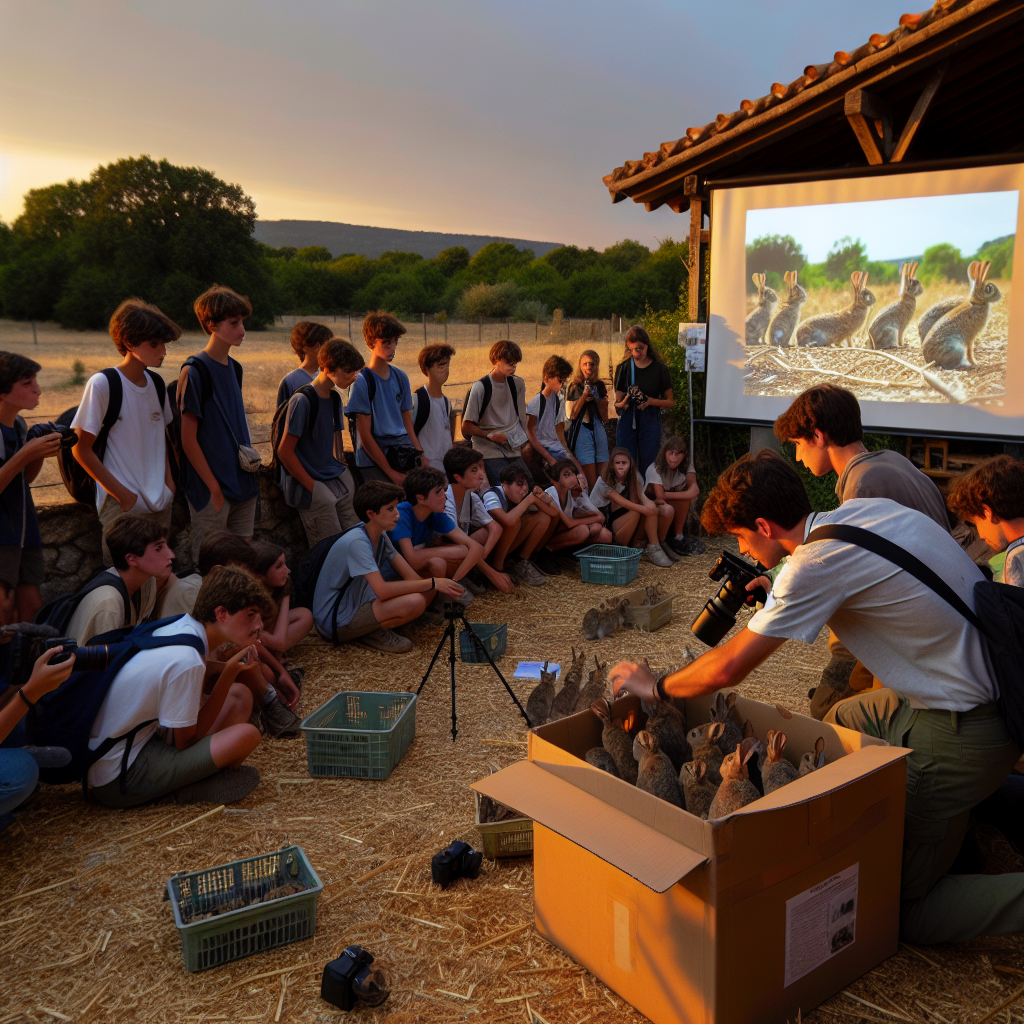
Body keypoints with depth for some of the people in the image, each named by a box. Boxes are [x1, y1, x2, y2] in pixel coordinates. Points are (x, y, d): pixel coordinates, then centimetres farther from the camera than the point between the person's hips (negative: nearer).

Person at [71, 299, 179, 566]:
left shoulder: (157, 383, 7)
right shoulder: (102, 384, -12)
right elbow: (81, 450, -11)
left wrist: (168, 480, 6)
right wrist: (123, 494, -13)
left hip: (160, 504, 6)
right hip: (123, 507, -6)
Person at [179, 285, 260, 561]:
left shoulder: (234, 368, 11)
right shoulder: (195, 371, -12)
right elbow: (188, 439, -14)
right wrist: (214, 489, -14)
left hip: (243, 485, 7)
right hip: (212, 490, -7)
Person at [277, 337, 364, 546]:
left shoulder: (335, 398, 11)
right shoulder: (303, 400, -14)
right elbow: (285, 452, -14)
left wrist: (343, 472, 12)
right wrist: (314, 488, -12)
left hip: (339, 482, 8)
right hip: (313, 485, -8)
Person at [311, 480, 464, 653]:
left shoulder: (380, 535, 4)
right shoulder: (356, 542, -25)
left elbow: (411, 576, 1)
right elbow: (382, 591, -33)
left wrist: (441, 585, -17)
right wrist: (432, 583, -27)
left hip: (359, 604, 9)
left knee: (428, 591, -1)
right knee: (414, 602, -29)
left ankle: (378, 627, 3)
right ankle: (374, 634, -5)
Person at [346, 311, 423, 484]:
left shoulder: (401, 377, 13)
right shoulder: (361, 381, -6)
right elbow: (365, 436, -8)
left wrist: (421, 456, 1)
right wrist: (392, 473, -9)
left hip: (404, 456, 5)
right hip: (374, 464, -5)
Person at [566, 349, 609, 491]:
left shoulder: (600, 386, 14)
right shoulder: (574, 387, 4)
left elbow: (605, 418, 12)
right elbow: (572, 415, -6)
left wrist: (598, 398, -3)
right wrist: (584, 395, -12)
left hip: (599, 431, 4)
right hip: (581, 431, -4)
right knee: (591, 482, -11)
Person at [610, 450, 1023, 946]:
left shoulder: (817, 561, -23)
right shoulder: (865, 509, 1)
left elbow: (728, 668, -17)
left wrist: (655, 686, 0)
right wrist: (781, 596, 12)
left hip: (966, 732, -8)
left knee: (908, 911, 1)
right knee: (839, 723, 25)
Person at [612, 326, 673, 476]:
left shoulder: (659, 369, 2)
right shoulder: (623, 368, 6)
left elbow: (670, 402, 6)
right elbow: (617, 402, 8)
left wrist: (650, 401, -12)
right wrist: (623, 403, -16)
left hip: (650, 423, -1)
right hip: (627, 421, 1)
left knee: (647, 466, -1)